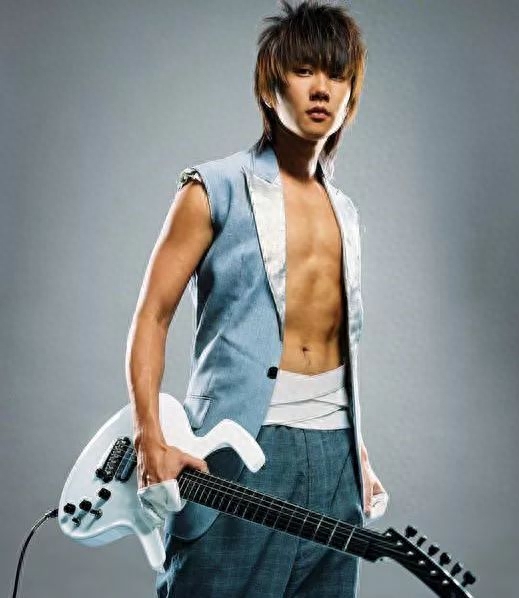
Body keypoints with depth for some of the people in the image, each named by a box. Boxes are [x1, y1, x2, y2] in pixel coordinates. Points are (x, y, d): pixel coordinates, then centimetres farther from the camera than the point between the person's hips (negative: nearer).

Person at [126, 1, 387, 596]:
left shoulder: (344, 211, 16)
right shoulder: (215, 190, -2)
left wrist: (359, 456, 18)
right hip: (241, 447, -6)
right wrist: (150, 439, -16)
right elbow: (151, 317, -5)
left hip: (335, 453, 6)